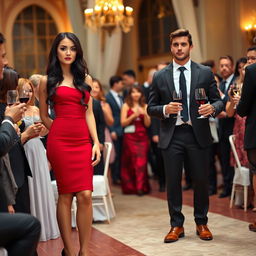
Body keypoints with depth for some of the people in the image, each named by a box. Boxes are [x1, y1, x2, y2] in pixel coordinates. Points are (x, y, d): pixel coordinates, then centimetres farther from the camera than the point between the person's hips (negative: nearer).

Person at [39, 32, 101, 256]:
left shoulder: (85, 78, 14)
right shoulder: (48, 80, 6)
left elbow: (89, 113, 11)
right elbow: (44, 116, 10)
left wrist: (96, 142, 2)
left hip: (83, 141, 3)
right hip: (59, 142, -2)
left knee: (85, 195, -7)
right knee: (65, 195, -2)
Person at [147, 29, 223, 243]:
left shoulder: (205, 73, 5)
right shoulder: (160, 77, 6)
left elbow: (218, 100, 7)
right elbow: (151, 108, 8)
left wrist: (212, 108, -16)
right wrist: (165, 109, -13)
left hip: (198, 134, 0)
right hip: (171, 136, 0)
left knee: (201, 180, 5)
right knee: (173, 182, 5)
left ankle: (202, 223, 22)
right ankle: (176, 225, 17)